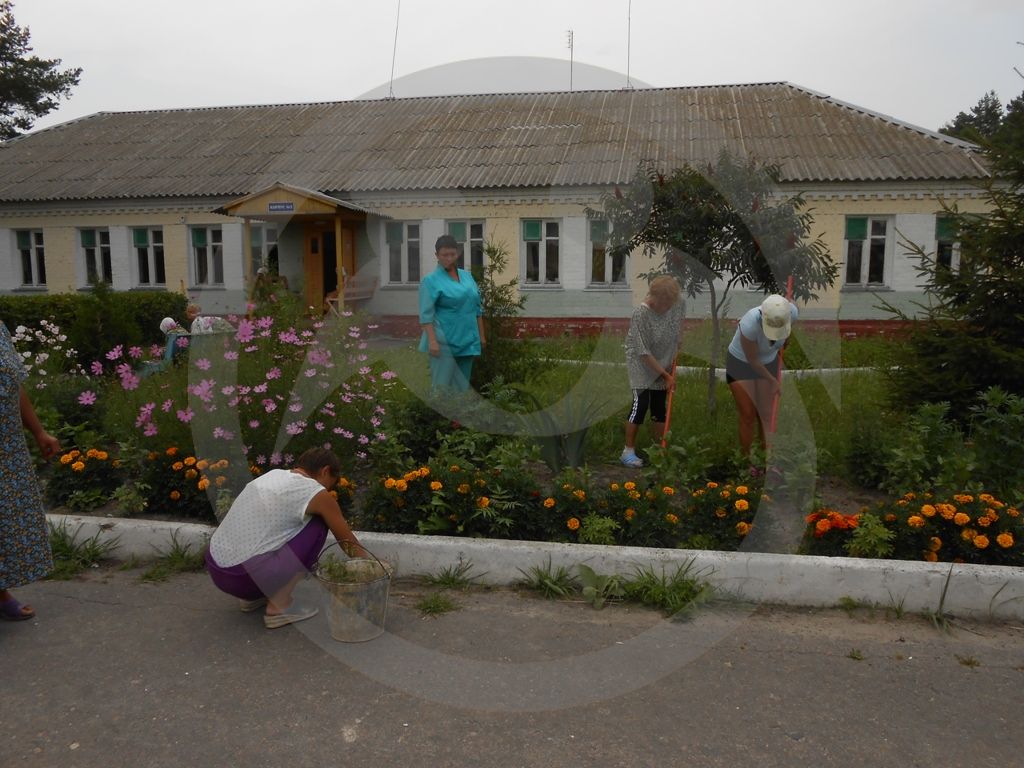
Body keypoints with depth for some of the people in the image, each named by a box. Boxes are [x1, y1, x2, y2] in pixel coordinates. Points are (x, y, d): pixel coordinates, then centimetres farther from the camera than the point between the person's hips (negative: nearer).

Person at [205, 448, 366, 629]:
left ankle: (254, 596, 19)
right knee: (318, 524, 1)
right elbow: (349, 541, 8)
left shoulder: (274, 475, 15)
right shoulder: (317, 494, -6)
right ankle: (279, 605, 1)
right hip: (243, 577, -8)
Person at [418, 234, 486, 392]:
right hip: (444, 341, -6)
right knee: (443, 385, -6)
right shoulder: (431, 281, -5)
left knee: (462, 383, 10)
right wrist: (432, 341, -21)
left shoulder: (467, 276, 12)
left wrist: (481, 335, 14)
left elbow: (477, 308, 16)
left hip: (467, 339, 6)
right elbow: (426, 313, -12)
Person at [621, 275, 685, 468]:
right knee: (641, 403, -12)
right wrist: (666, 375, -19)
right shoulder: (640, 315, -29)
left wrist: (677, 348, 7)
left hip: (664, 363, 5)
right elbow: (644, 353, -24)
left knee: (660, 406, 8)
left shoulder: (678, 304, -12)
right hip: (641, 364, -5)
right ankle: (629, 451, -1)